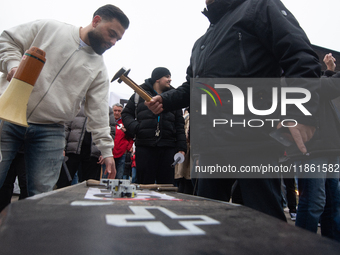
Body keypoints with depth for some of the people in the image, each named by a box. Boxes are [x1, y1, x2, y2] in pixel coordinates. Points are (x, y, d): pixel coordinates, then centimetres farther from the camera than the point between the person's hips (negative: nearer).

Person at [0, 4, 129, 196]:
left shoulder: (99, 70, 7)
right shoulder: (48, 28, 5)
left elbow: (98, 113, 4)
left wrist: (107, 149, -3)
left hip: (51, 132, 2)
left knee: (41, 193, -2)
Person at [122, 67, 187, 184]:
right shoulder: (139, 94, 11)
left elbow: (179, 125, 14)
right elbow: (126, 114, 14)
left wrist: (181, 147, 4)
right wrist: (134, 128, -7)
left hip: (168, 148, 2)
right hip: (144, 147, -2)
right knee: (145, 186, 3)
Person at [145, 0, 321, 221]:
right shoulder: (201, 44, 30)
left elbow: (302, 59, -8)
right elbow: (191, 87, 33)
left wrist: (301, 114, -22)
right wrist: (164, 101, 14)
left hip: (254, 140, -8)